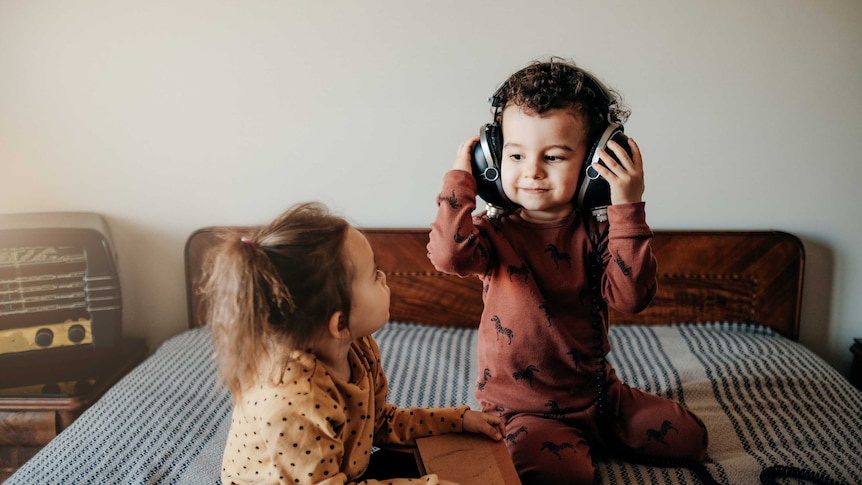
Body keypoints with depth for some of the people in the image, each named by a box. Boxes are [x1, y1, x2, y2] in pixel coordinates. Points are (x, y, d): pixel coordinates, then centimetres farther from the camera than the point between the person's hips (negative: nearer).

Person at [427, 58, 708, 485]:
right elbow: (449, 254, -36)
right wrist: (461, 176, -23)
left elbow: (632, 296, -20)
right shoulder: (497, 233, -12)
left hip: (597, 393, 4)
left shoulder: (596, 232, -5)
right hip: (523, 409, -4)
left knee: (689, 438, 6)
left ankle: (592, 435, 19)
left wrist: (627, 209, -24)